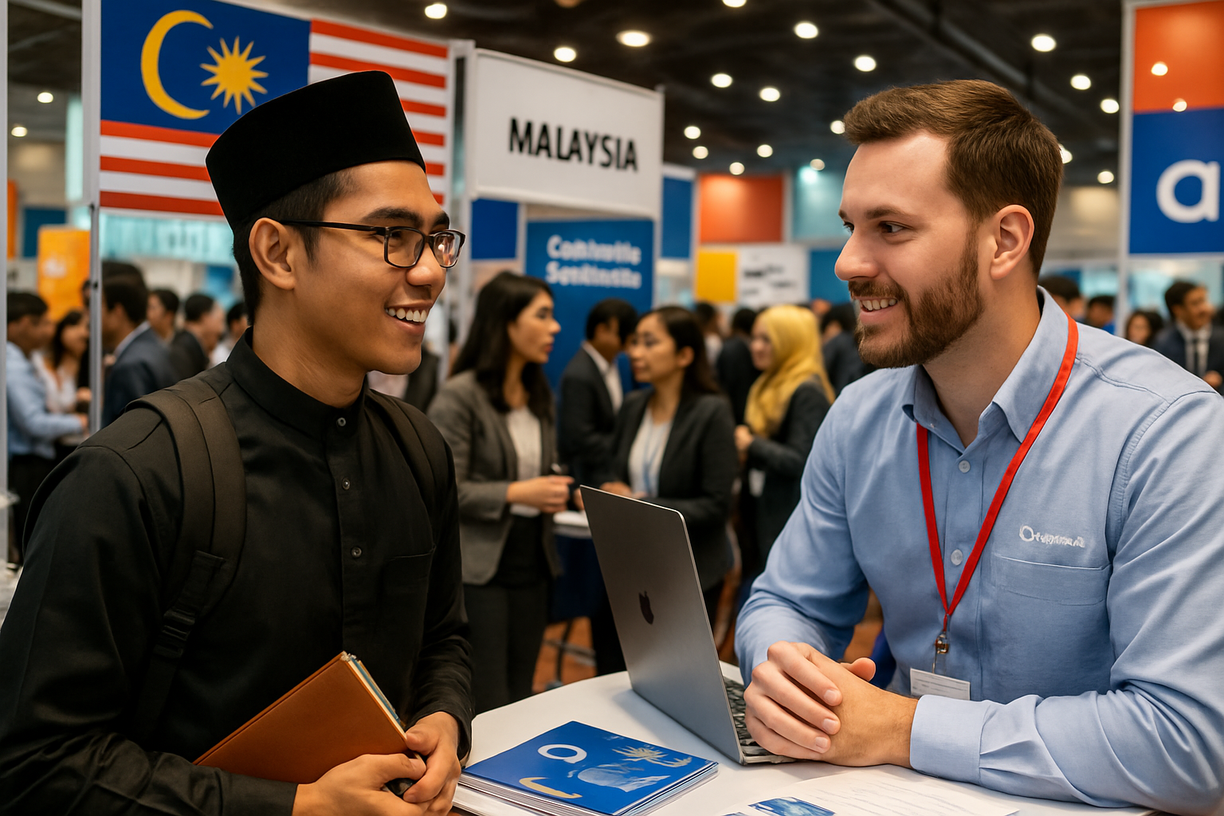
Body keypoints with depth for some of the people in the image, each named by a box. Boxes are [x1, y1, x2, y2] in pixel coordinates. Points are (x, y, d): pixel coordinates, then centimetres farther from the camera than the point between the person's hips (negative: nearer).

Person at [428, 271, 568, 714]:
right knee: (488, 708, -3)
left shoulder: (540, 395, 13)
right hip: (478, 569, -7)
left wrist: (553, 492, 2)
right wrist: (516, 494, -20)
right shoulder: (459, 396, -12)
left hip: (532, 562, 7)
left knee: (520, 697, 13)